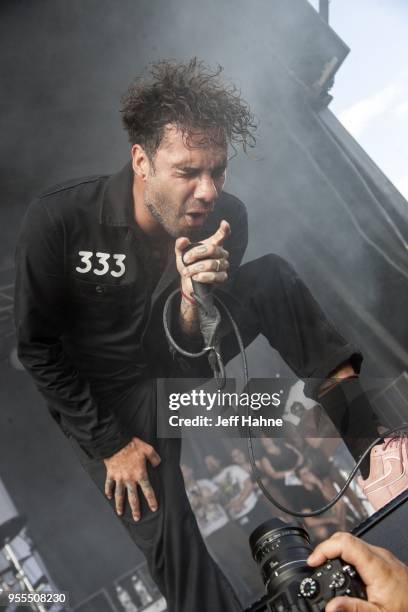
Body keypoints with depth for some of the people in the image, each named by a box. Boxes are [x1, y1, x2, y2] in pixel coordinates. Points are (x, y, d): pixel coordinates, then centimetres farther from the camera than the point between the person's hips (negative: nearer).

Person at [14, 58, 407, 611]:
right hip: (101, 393, -3)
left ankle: (344, 393, -7)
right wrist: (110, 445, -15)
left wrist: (194, 301, -36)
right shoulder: (57, 221, -26)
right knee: (167, 532, -22)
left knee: (273, 277, -15)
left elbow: (198, 361, -13)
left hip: (179, 361, 3)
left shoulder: (226, 219, -18)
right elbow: (37, 347, -14)